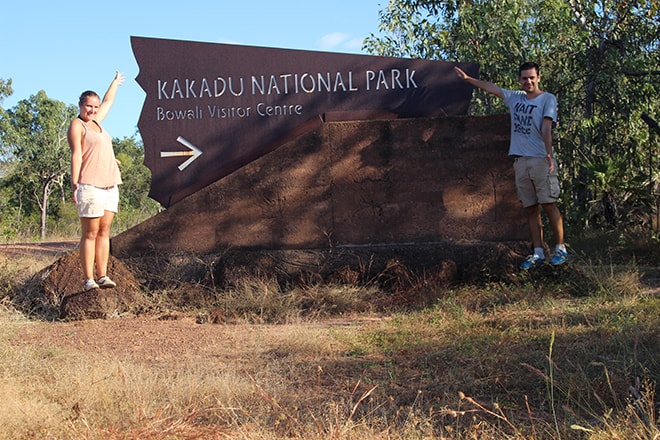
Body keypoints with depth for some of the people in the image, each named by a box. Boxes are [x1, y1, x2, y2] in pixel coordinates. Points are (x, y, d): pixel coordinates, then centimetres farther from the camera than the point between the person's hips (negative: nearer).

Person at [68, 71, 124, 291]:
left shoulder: (95, 122, 20)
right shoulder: (77, 125, -1)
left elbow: (108, 102, 38)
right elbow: (76, 155, -10)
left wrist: (115, 82, 53)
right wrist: (74, 184, -17)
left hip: (109, 185, 7)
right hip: (90, 186, -7)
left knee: (104, 232, 4)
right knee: (90, 233, -7)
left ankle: (103, 276, 4)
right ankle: (89, 279, -6)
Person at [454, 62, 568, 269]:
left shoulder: (548, 99, -1)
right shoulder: (515, 98, 15)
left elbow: (546, 128, -14)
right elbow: (491, 88, 25)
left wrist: (549, 153, -25)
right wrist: (467, 79, 29)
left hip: (540, 160, -5)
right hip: (520, 161, 5)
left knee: (549, 205, -6)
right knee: (531, 209, 5)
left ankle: (561, 249, 2)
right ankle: (538, 253, 8)